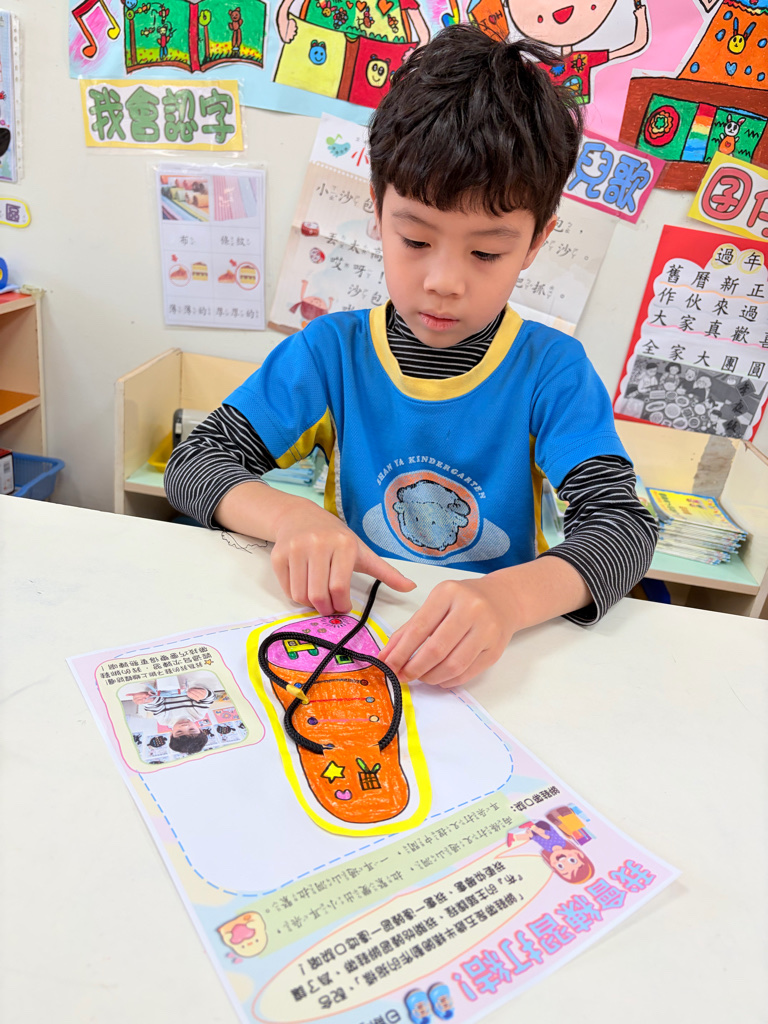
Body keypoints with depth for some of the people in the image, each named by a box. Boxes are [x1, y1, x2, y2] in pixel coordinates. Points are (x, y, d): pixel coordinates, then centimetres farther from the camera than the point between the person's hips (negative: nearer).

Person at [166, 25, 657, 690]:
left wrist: (513, 595, -37)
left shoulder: (552, 369, -8)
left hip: (488, 658, 0)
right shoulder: (332, 350, -5)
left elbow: (623, 525, -17)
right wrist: (289, 515, -26)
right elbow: (194, 465, -5)